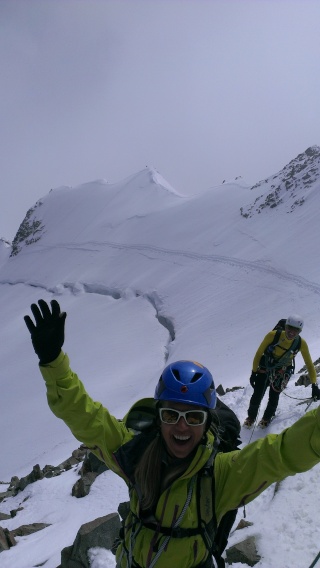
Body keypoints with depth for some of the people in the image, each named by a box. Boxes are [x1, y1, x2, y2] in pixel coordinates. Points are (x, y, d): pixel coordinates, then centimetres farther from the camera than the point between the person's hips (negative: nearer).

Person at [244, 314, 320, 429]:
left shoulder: (301, 343, -22)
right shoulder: (273, 335, -27)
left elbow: (309, 364, -12)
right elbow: (259, 353, -15)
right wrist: (254, 372, -11)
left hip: (282, 373, 1)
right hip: (265, 368, -1)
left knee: (274, 397, 0)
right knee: (257, 395, -1)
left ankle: (267, 418, 33)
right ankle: (251, 417, 29)